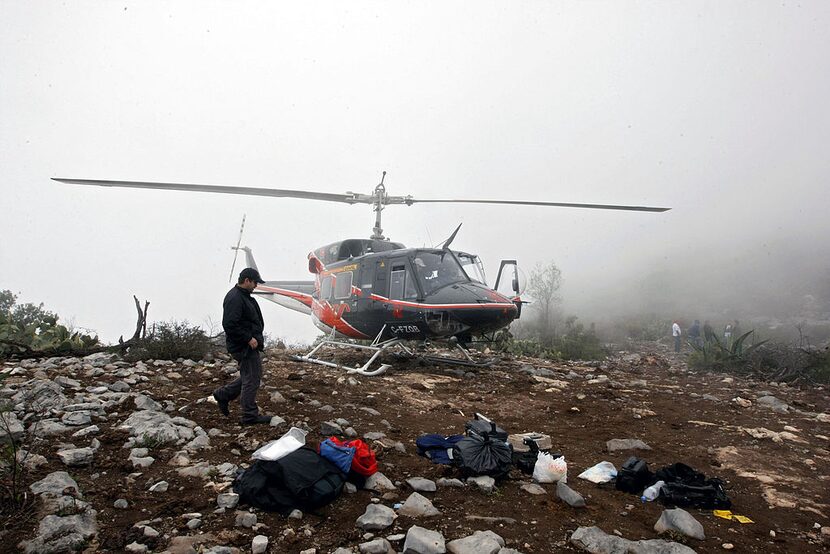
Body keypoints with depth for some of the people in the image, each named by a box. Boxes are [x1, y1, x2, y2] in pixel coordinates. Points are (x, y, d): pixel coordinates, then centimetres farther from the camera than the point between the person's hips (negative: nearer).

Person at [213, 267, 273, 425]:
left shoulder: (243, 296, 16)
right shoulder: (235, 298, -19)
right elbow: (230, 325, -27)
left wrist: (255, 337, 19)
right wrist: (248, 338, -22)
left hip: (249, 345, 11)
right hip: (244, 347, -11)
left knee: (249, 376, 19)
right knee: (252, 378, -3)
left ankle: (223, 394, 29)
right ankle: (250, 416, 6)